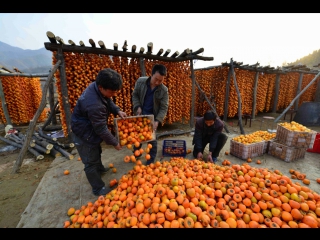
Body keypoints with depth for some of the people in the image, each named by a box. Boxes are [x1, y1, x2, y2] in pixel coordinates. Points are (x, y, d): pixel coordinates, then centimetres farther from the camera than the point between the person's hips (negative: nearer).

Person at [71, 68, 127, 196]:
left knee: (97, 152, 30)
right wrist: (115, 143, -17)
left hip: (91, 129, 10)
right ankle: (98, 188, 27)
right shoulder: (94, 105, -41)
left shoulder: (96, 86, -14)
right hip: (84, 134, -9)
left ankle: (100, 169, 57)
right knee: (91, 162, 7)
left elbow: (108, 101, 5)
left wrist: (117, 111, -14)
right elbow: (102, 129, -31)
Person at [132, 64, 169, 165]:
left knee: (151, 139, 4)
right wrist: (137, 107, -15)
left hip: (152, 117, -2)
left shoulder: (164, 90, -18)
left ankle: (151, 161, 25)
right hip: (140, 115, 3)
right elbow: (134, 95, 0)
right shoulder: (140, 81, -13)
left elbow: (164, 107, -16)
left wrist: (157, 121, -28)